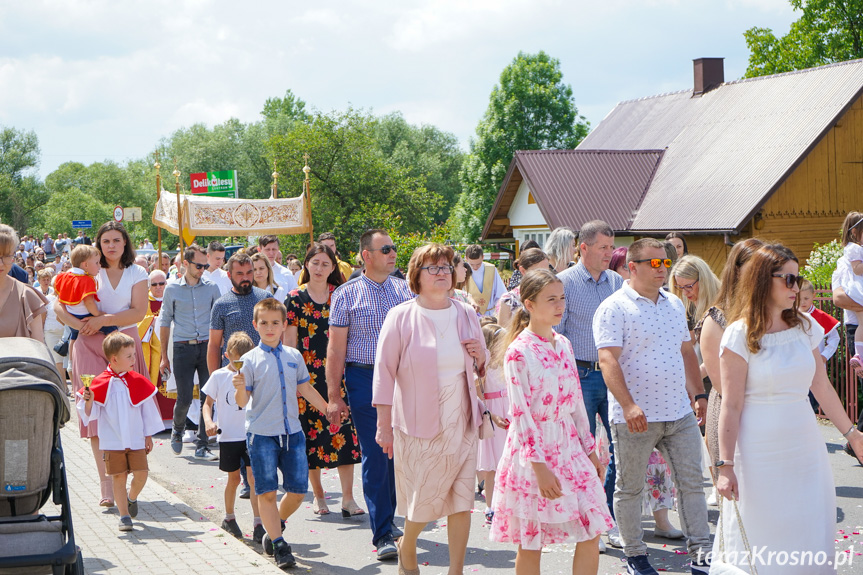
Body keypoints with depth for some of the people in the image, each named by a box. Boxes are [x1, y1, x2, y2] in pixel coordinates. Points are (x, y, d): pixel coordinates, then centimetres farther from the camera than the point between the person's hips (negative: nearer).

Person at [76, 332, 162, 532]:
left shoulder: (138, 382, 1)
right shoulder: (101, 384, -5)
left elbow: (148, 410, 8)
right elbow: (92, 413, -2)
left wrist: (148, 435, 9)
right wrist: (88, 401, -23)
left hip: (136, 439, 2)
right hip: (112, 441, -1)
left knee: (141, 474, -4)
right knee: (118, 477, 1)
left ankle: (132, 497, 28)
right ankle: (124, 516, 11)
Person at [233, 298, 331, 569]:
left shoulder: (294, 356, 8)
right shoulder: (250, 359, -3)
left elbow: (305, 389, 20)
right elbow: (242, 402, -5)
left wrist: (329, 411, 24)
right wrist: (240, 388, -26)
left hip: (292, 433, 4)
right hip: (262, 435, -4)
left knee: (298, 490, 3)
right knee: (267, 491, -4)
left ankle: (272, 529, 27)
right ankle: (278, 545, 5)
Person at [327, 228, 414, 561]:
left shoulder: (406, 291, 8)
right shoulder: (346, 295, 0)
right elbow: (336, 348, 0)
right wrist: (334, 396, -4)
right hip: (364, 378, -3)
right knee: (375, 456, -5)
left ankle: (388, 518, 27)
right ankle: (382, 535, -3)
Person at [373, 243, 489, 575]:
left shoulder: (467, 315, 8)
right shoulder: (401, 317, -5)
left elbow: (480, 371, 20)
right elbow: (384, 373, -5)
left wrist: (481, 357, -4)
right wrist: (384, 426, -7)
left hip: (462, 424, 4)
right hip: (419, 424, -4)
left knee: (462, 498, 1)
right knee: (424, 500, 2)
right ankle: (407, 547, 34)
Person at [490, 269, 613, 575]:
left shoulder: (563, 345, 9)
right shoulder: (519, 351, -12)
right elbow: (521, 413, -15)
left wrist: (590, 449, 13)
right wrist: (539, 465, -19)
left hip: (569, 446, 6)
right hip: (532, 449, -6)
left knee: (591, 536, 1)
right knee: (531, 544, 3)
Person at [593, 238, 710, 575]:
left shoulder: (675, 304, 13)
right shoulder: (614, 308, -9)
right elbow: (608, 360, -18)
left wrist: (699, 393, 15)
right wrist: (628, 405, -28)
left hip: (680, 412, 6)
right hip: (635, 417, -6)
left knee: (692, 482, 6)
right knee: (630, 488, 5)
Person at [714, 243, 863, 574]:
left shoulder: (804, 327, 7)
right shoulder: (740, 335, -8)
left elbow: (822, 387, 14)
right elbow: (731, 405, -10)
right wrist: (725, 465, -13)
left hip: (804, 444, 5)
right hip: (761, 451, -5)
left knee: (811, 538, 6)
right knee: (761, 545, 1)